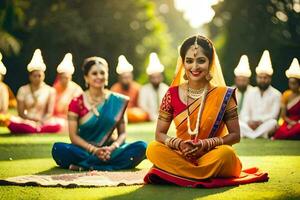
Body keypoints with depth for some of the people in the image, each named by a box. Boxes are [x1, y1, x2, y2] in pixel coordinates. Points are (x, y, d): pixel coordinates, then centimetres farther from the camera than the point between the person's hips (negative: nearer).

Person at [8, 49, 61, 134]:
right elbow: (21, 113, 2)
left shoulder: (50, 91, 6)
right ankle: (37, 130, -25)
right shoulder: (23, 90, 8)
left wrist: (41, 121, -22)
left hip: (43, 122, -1)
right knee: (11, 122, -33)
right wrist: (35, 118, -16)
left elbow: (49, 113, 0)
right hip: (26, 122, 1)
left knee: (56, 126, -35)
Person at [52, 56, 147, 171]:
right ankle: (111, 163, -28)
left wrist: (112, 148, -16)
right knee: (58, 148, -31)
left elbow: (122, 133, 6)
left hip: (109, 150, 2)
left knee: (141, 147, -25)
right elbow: (73, 136, -4)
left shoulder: (117, 101, 6)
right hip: (84, 151, -2)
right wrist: (94, 150, -19)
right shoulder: (77, 103, 2)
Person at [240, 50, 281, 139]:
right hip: (251, 125, 3)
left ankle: (249, 135, -34)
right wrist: (249, 121, -16)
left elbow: (274, 115, -7)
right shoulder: (251, 93, 13)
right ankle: (260, 136, -38)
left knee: (273, 122, -35)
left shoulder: (276, 94, 3)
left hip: (266, 125, -2)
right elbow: (244, 113, 6)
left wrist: (260, 121, -22)